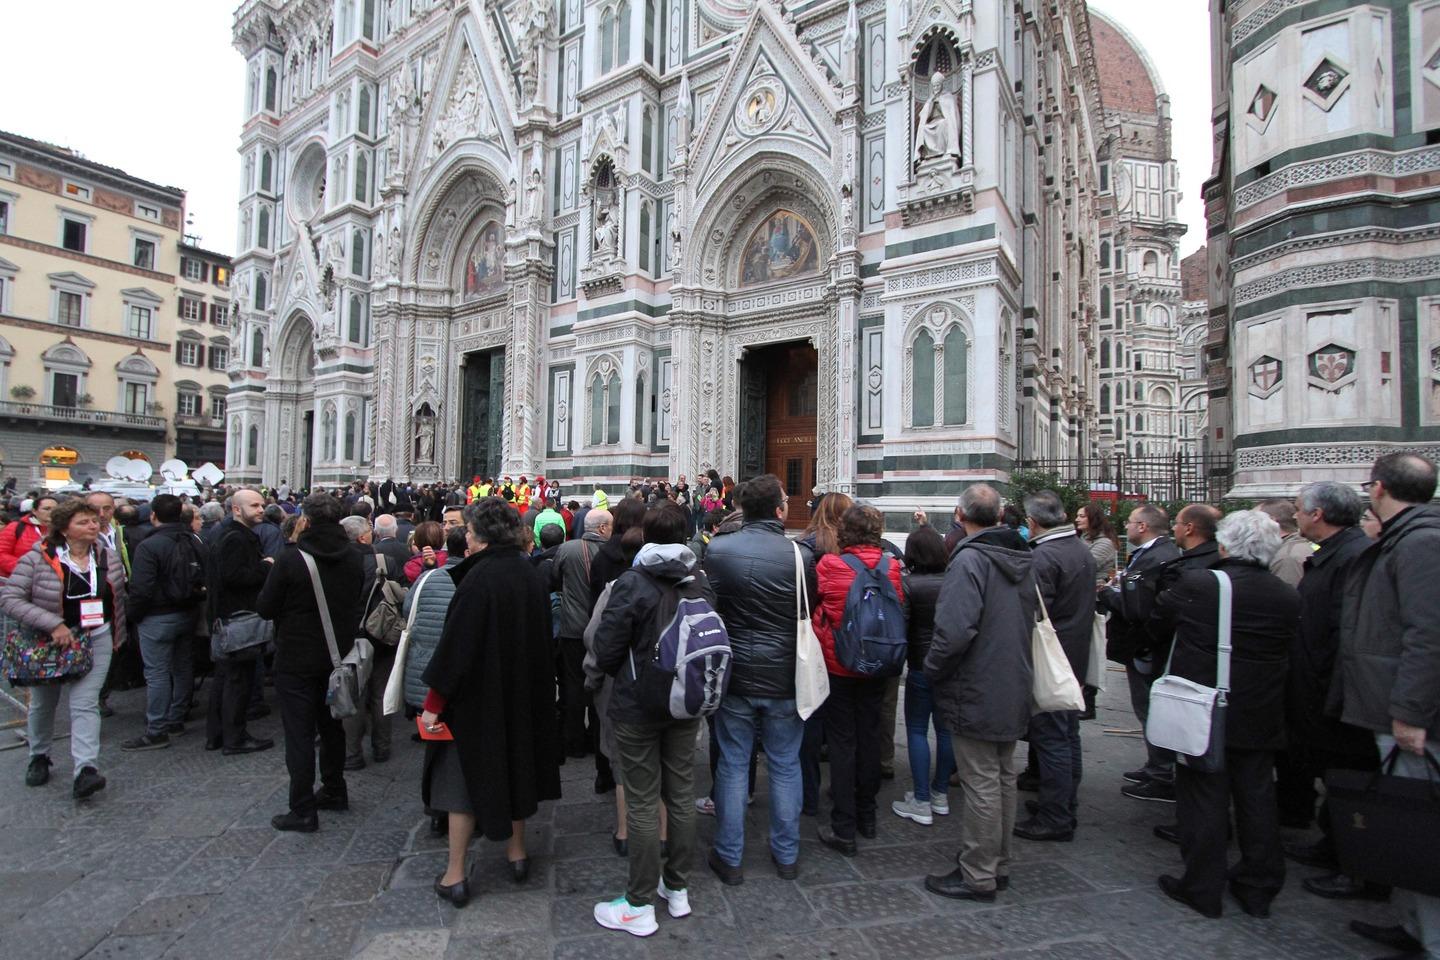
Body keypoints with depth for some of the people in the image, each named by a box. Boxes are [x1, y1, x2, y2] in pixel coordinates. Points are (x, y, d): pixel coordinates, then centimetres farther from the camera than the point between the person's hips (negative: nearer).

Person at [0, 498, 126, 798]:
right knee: (43, 704, 18)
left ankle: (86, 769, -13)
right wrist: (53, 624, -25)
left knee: (85, 704, -8)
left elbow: (118, 600, 10)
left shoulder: (109, 559, -1)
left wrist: (116, 637, 12)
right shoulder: (38, 560, -14)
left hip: (96, 641, 1)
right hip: (49, 643, -1)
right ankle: (39, 757, 41)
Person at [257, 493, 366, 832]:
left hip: (297, 660, -5)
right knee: (332, 725, 20)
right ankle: (334, 791, 32)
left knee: (299, 733, 3)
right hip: (338, 656, 5)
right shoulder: (355, 557, -3)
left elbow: (265, 608, -10)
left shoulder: (292, 559, -18)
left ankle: (303, 810, 8)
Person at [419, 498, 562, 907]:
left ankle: (455, 875, 16)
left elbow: (456, 644, -21)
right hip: (523, 696, 6)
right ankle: (517, 852, 34)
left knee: (465, 774, 7)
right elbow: (542, 639, 7)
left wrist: (434, 701, -14)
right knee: (515, 764, 20)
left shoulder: (479, 578, -22)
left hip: (477, 694, -6)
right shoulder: (531, 575, -1)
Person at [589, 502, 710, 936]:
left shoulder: (632, 583, -17)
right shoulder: (700, 581, -2)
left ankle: (640, 905, 17)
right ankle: (678, 888, 31)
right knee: (681, 794, 15)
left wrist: (619, 673, 6)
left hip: (638, 705, -5)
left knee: (642, 803, 5)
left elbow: (607, 648, -15)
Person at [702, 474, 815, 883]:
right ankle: (786, 855, 29)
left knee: (732, 765, 13)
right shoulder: (799, 555, -13)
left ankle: (729, 857, 24)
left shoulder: (716, 550, -10)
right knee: (785, 766, 15)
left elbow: (706, 606, -1)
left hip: (734, 677, 1)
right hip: (784, 679, 0)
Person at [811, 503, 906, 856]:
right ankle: (867, 816, 32)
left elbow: (813, 604, -1)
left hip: (837, 665, -3)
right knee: (869, 736, 17)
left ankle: (843, 829, 10)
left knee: (842, 741, 5)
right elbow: (900, 610, 4)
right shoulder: (891, 568, -8)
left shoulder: (828, 565, -17)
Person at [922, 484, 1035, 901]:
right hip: (1013, 692, 9)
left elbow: (954, 631, -28)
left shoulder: (969, 560, -21)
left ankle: (977, 876, 14)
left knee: (981, 784, 1)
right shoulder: (1023, 561, 7)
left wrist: (932, 669, -13)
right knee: (1004, 779, 18)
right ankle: (998, 866, 33)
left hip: (976, 694, -9)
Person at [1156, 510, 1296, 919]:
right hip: (1260, 720, 4)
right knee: (1257, 800, 16)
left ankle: (1203, 888, 16)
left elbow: (1158, 609, 1)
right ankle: (1259, 888, 29)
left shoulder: (1195, 583, -17)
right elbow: (1286, 654, 6)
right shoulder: (1287, 597, -6)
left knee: (1203, 801, 7)